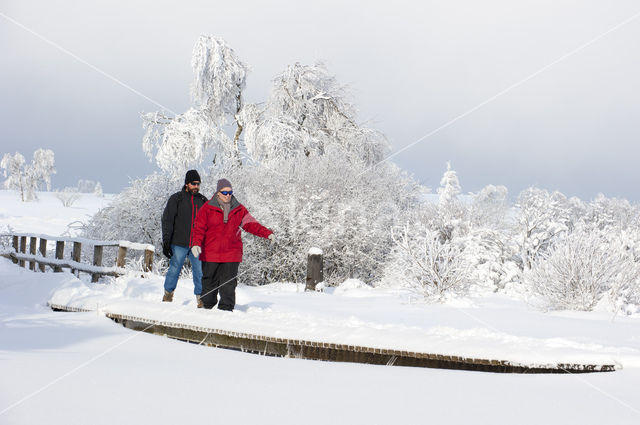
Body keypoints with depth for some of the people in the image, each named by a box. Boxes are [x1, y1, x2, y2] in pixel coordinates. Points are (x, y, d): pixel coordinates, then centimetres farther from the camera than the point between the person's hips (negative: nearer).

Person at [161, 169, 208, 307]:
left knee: (200, 272, -3)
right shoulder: (176, 199, 2)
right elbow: (167, 221, -1)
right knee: (174, 270, 5)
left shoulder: (203, 201, 11)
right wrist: (166, 242, -9)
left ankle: (201, 299, 3)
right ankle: (168, 295, 23)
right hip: (179, 244, -2)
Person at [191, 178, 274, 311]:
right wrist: (196, 244, -20)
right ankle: (207, 307, 20)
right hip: (210, 254, -1)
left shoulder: (239, 209, 9)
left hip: (231, 254, 1)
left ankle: (226, 309, 2)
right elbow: (199, 228, -5)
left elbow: (251, 224, 10)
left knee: (228, 284, -3)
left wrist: (268, 234, -2)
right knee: (209, 283, 7)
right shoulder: (208, 208, 0)